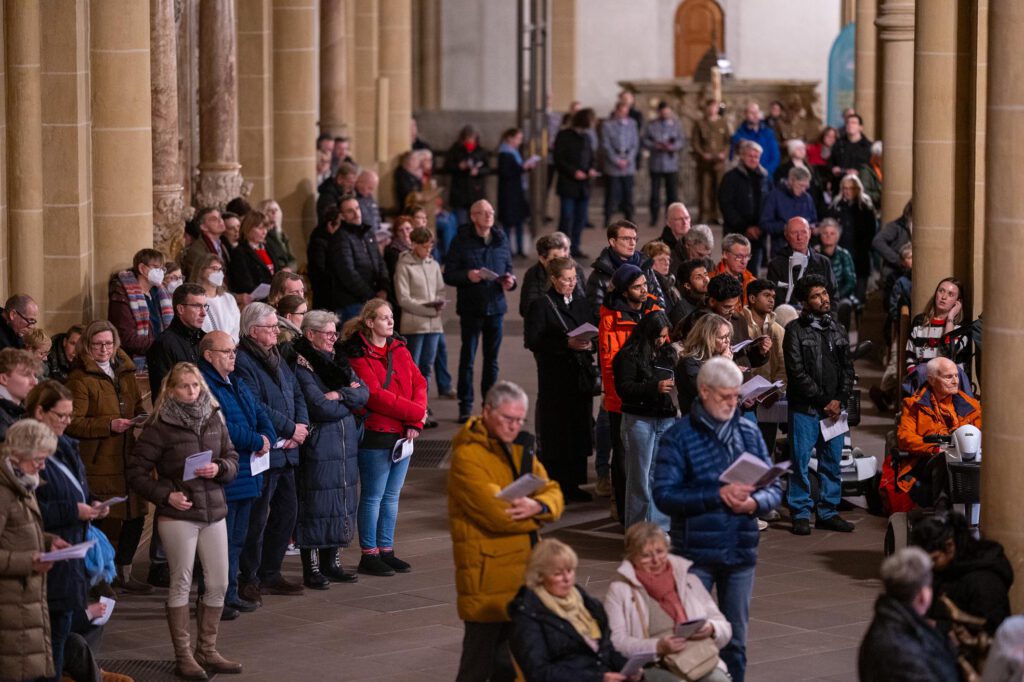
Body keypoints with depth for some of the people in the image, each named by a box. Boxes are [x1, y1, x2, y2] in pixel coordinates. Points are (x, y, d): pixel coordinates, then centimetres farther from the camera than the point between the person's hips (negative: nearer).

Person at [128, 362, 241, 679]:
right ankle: (183, 656, 10)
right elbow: (136, 470, -6)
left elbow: (233, 459, 12)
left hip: (214, 510, 5)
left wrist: (220, 468, -9)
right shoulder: (160, 426, -7)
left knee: (219, 583, 7)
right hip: (178, 514, -5)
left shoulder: (214, 419, 7)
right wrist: (165, 495, -14)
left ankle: (207, 650, 21)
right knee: (181, 583, 2)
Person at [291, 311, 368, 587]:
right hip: (318, 447, -8)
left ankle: (331, 563, 21)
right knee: (316, 506, -3)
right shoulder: (301, 366, -11)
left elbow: (364, 393, 3)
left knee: (342, 503, 11)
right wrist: (351, 400, -4)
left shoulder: (337, 361, 13)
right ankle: (311, 568, 4)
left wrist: (340, 394, -15)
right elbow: (320, 407, -20)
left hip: (346, 444, 8)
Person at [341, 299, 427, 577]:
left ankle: (386, 550, 20)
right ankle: (369, 555, 7)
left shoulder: (399, 348, 11)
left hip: (403, 433, 7)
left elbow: (418, 383, 7)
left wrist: (415, 422, -7)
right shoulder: (357, 355, -10)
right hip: (375, 433, -7)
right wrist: (415, 412, -15)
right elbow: (375, 395, -17)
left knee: (392, 495, 12)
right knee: (373, 496, -1)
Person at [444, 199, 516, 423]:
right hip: (470, 308, -4)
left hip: (496, 307, 4)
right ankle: (465, 406, 5)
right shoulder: (462, 241, -5)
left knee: (492, 359, 10)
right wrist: (467, 276, -23)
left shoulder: (501, 240, 7)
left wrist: (510, 281, -6)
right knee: (467, 358, 0)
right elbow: (449, 275, -5)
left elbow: (509, 269, 15)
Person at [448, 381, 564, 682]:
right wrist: (538, 516, -6)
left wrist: (538, 506, -16)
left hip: (523, 571, 8)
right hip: (487, 575, -8)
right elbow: (498, 515, -22)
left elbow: (553, 494, 8)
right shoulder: (468, 456, -14)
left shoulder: (519, 448, 14)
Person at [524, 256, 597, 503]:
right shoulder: (541, 305, -4)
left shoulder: (581, 303, 14)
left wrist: (589, 344, -6)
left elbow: (593, 335, 17)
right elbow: (532, 341, -12)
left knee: (580, 430, 6)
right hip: (554, 378, -6)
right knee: (555, 433, -3)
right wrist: (567, 344, -19)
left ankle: (573, 484, 15)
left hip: (581, 375, 6)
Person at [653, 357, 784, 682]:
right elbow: (664, 496, -14)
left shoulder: (749, 432, 6)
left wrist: (754, 503, -15)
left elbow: (774, 487, 7)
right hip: (695, 553, -4)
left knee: (736, 639, 12)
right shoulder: (678, 437, -6)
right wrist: (718, 495, -21)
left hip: (741, 549, 4)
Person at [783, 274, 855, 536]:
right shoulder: (796, 330, -2)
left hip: (834, 408, 5)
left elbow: (848, 369, 13)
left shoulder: (838, 330, 15)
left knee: (832, 462, 7)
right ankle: (801, 514, 2)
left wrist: (839, 400, -2)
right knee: (800, 460, -4)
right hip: (804, 408, -5)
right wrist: (823, 401, -10)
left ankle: (828, 511, 15)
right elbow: (797, 372, -9)